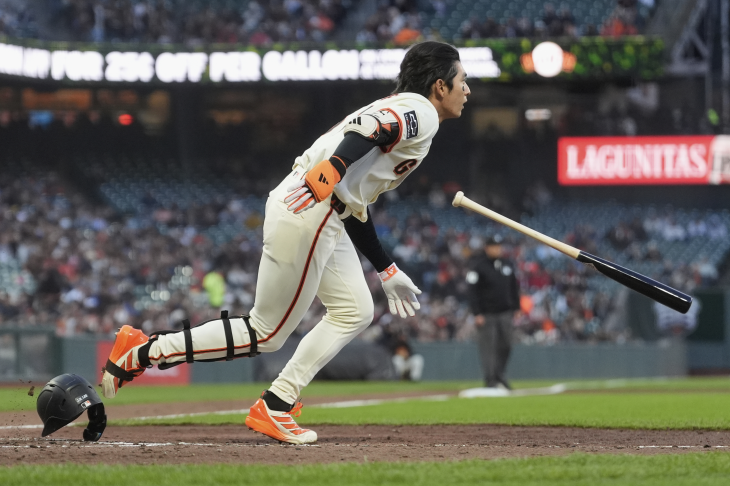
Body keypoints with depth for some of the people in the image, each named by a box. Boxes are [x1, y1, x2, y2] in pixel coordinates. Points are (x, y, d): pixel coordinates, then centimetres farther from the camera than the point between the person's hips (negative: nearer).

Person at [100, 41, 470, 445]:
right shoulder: (420, 112, -4)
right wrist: (330, 174, -41)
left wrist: (388, 272, 30)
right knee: (267, 334, -3)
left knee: (355, 312, 14)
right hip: (307, 211, -10)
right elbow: (366, 128, -26)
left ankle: (276, 407, 10)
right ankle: (142, 352, 0)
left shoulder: (397, 110, 25)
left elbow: (356, 207, 27)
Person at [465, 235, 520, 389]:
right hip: (486, 313, -6)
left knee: (505, 345, 6)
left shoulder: (508, 264, 11)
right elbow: (472, 291, -10)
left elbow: (514, 288, 19)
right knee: (487, 346, -6)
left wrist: (516, 307, 12)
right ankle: (490, 380, -1)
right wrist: (477, 314, -15)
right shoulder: (478, 266, -7)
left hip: (505, 313, 6)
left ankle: (499, 375, 20)